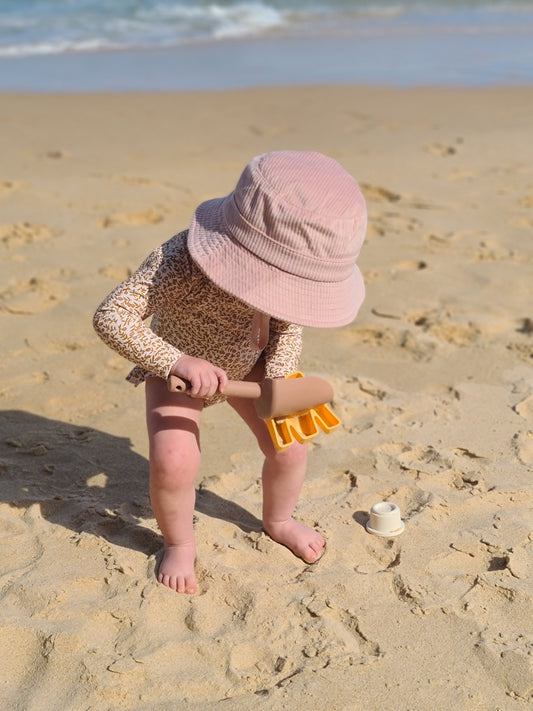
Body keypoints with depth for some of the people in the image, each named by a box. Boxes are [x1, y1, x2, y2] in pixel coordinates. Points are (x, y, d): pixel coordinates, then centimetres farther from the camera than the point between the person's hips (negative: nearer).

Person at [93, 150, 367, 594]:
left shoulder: (289, 269, -24)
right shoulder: (180, 265, -42)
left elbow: (289, 324, -6)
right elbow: (111, 317, -40)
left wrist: (280, 378, -22)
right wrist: (179, 363, -48)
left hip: (248, 364, 4)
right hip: (176, 368, -4)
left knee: (289, 446, -2)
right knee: (173, 462, -21)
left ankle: (278, 520, 32)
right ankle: (179, 543, 11)